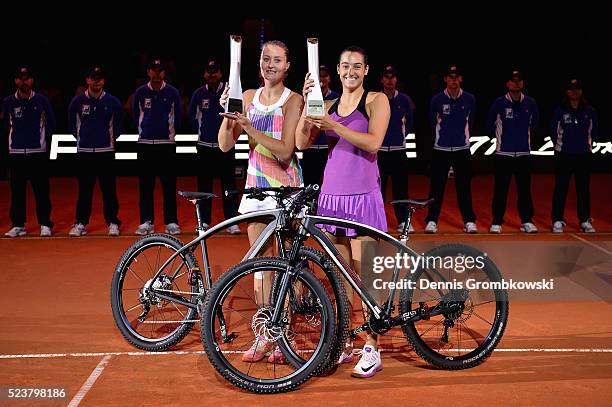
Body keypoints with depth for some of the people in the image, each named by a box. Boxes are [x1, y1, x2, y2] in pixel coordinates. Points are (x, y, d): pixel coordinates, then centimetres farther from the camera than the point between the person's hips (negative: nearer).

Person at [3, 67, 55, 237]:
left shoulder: (42, 101, 3)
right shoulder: (8, 102, 5)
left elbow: (51, 124, 12)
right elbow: (6, 125, 16)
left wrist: (43, 138, 5)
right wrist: (15, 138, 9)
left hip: (38, 152, -1)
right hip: (16, 152, 1)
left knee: (42, 191, -1)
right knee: (17, 191, 4)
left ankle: (45, 224, 6)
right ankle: (17, 225, 11)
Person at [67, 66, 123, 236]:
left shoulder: (112, 102, 3)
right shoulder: (78, 102, 3)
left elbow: (118, 126, 12)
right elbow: (72, 125, 13)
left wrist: (109, 139, 10)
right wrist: (83, 138, 13)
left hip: (106, 152, -1)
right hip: (84, 152, 1)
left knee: (109, 189, 0)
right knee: (84, 189, 3)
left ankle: (113, 223, 7)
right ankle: (81, 223, 10)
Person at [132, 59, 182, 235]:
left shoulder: (172, 92, 2)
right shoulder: (140, 92, 5)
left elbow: (178, 116, 10)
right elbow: (135, 114, 16)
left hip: (166, 142, -1)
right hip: (145, 143, 1)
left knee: (169, 184, -2)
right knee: (145, 184, 2)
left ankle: (171, 221, 3)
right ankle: (146, 221, 8)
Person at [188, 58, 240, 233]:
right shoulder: (199, 93, 5)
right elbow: (192, 116, 18)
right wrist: (202, 129, 12)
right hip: (205, 145, 2)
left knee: (228, 184, -3)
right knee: (204, 185, 5)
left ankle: (232, 222, 0)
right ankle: (204, 221, 12)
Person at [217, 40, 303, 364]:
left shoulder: (293, 100, -5)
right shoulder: (248, 97, 9)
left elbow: (284, 151, -16)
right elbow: (225, 145, 3)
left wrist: (249, 126, -23)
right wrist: (228, 115, -13)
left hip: (285, 186, -5)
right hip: (256, 184, 5)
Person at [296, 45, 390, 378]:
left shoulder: (376, 100, 3)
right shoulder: (329, 105, 15)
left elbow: (373, 142, -14)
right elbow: (302, 143, 3)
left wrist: (333, 125, -22)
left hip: (363, 196, -4)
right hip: (331, 195, 5)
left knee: (364, 274, -6)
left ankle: (371, 348, 0)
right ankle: (343, 344, 15)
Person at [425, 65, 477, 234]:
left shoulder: (469, 99, 3)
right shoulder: (437, 99, 0)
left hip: (462, 149, 1)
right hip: (441, 149, 0)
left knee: (464, 187, 2)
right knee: (436, 186, 0)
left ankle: (469, 221, 8)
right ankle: (432, 221, 6)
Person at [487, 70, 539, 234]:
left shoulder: (530, 103, 3)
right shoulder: (499, 103, -3)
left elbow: (534, 123, 19)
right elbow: (490, 124, 8)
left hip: (524, 152, 2)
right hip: (503, 153, -2)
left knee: (525, 189, 4)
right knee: (500, 189, 0)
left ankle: (527, 221, 12)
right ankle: (497, 222, 6)